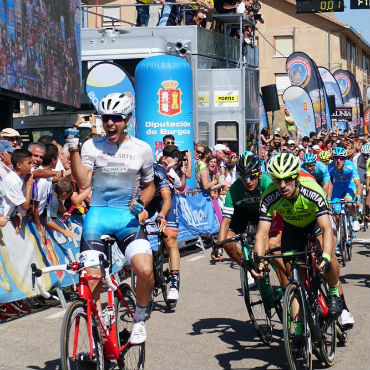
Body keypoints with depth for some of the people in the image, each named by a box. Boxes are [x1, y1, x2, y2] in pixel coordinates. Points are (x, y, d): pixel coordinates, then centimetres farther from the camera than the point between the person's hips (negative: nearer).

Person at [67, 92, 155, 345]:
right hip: (98, 215, 0)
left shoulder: (142, 149, 4)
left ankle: (139, 320, 6)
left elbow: (149, 185, 16)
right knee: (91, 278, -11)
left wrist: (141, 204, -3)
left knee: (145, 270, -21)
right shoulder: (92, 146, 1)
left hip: (128, 217, 0)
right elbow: (83, 183, -11)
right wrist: (73, 150, -18)